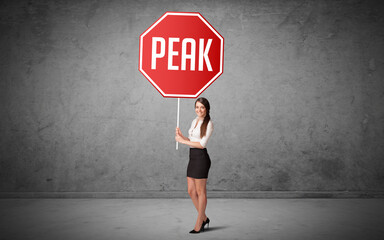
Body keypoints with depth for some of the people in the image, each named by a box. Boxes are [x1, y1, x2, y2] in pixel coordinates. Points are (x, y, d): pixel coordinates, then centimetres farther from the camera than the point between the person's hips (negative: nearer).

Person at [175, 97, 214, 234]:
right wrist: (181, 136, 0)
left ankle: (199, 224, 15)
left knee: (200, 192, 2)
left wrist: (182, 141, -13)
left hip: (201, 158, -8)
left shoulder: (208, 124, -9)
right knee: (191, 191, 11)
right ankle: (204, 218, 27)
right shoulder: (194, 121, 14)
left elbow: (202, 144, -17)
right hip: (192, 158, 8)